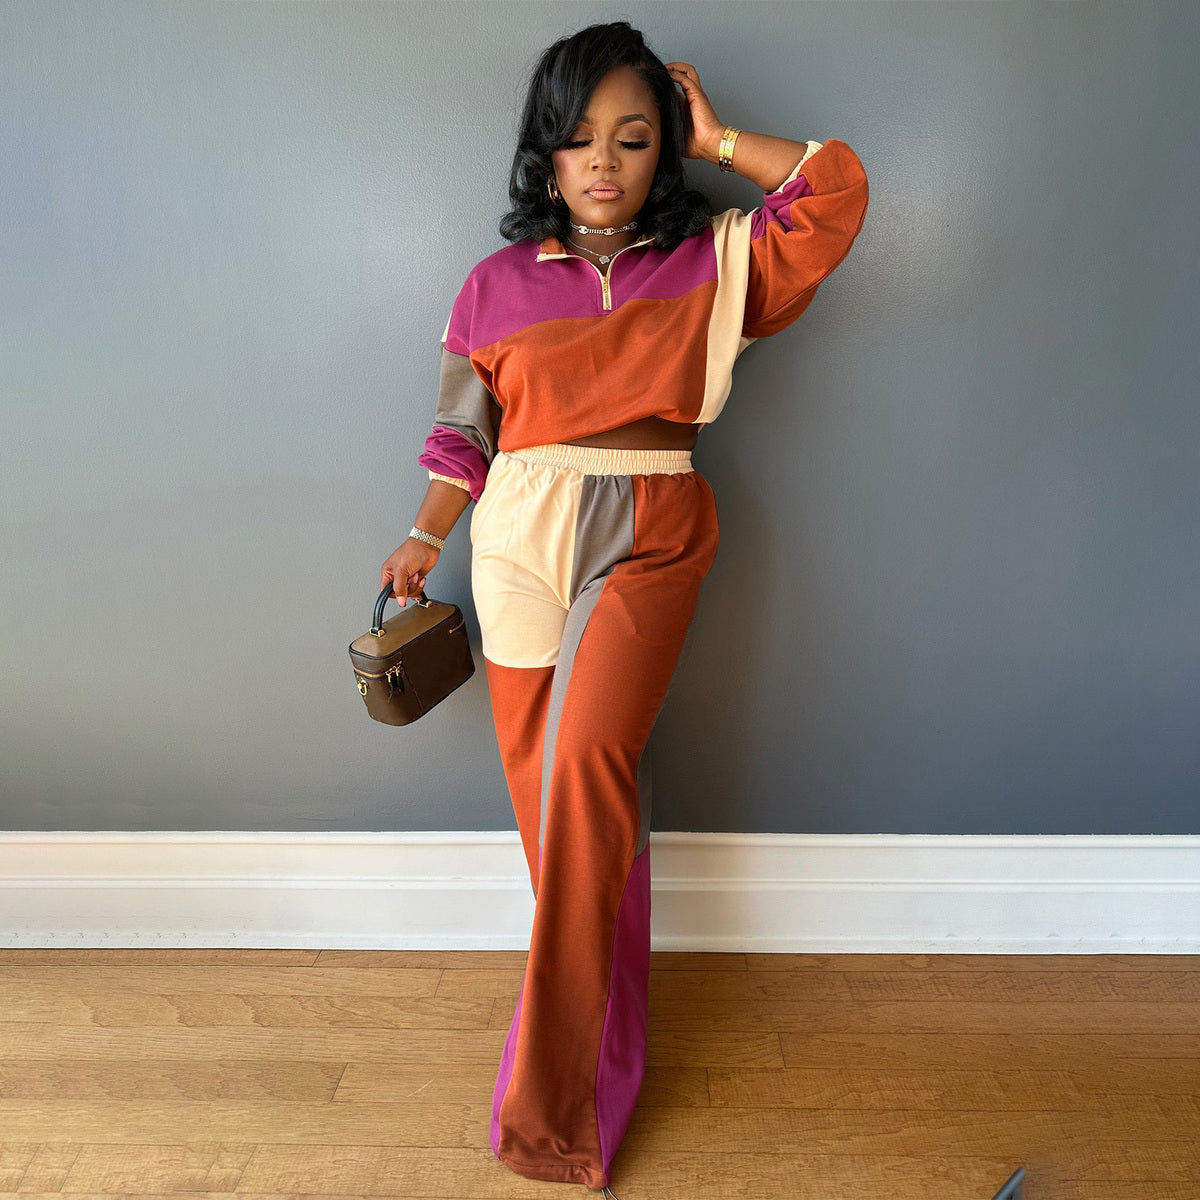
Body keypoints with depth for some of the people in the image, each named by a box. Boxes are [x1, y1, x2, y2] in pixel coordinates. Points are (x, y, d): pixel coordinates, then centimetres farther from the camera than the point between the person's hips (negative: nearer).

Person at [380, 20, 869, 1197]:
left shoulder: (713, 264, 8)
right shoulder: (498, 284, 9)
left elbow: (838, 188, 4)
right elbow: (465, 428, 12)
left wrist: (718, 140, 10)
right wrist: (424, 538, 5)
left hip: (650, 540, -2)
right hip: (524, 543, 2)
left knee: (588, 760, -21)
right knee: (549, 782, 4)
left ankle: (552, 1094, -5)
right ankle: (599, 1035, 28)